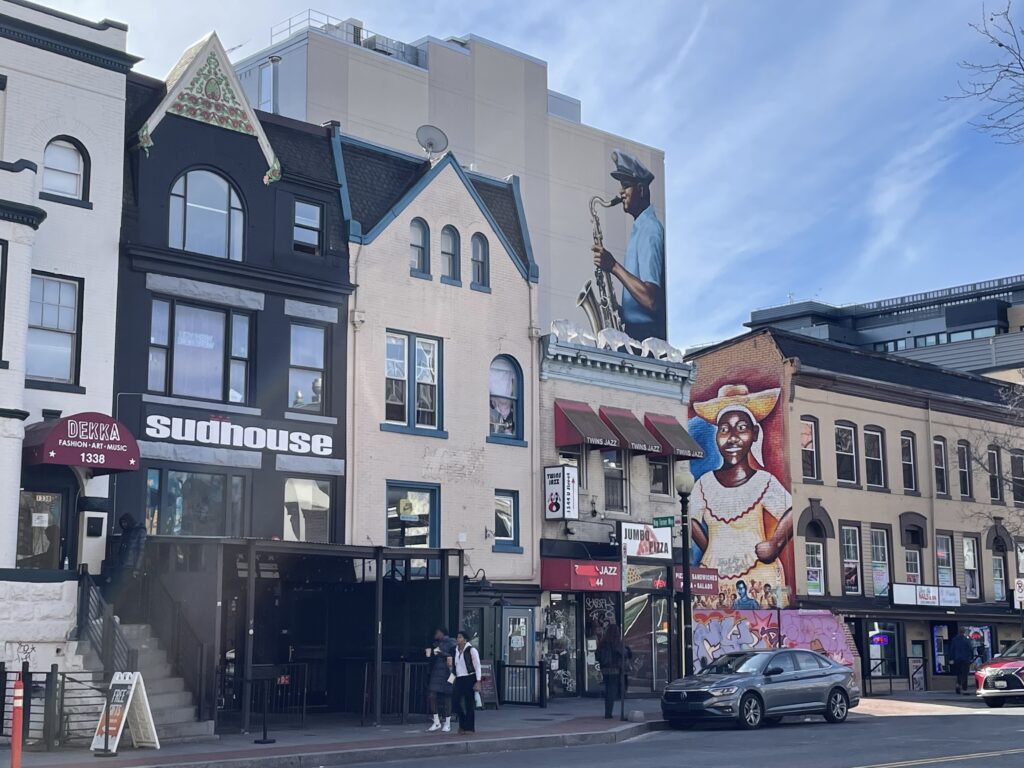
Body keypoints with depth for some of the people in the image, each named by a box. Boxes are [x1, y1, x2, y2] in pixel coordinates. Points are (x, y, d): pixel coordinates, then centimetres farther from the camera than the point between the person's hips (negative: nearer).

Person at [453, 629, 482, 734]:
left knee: (469, 703, -2)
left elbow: (477, 667, -7)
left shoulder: (471, 650, -6)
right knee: (457, 702, 0)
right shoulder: (456, 650, 12)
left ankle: (470, 728, 7)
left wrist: (478, 682, -12)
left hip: (470, 679, -6)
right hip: (459, 679, 6)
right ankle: (463, 725, 20)